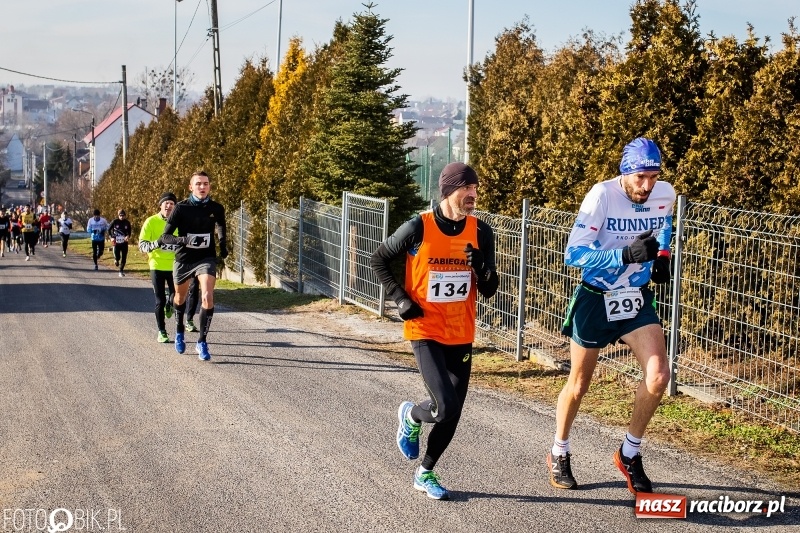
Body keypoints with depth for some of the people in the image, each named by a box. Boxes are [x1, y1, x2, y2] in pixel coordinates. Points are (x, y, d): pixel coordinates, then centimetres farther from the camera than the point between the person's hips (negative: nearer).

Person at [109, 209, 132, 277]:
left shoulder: (127, 223, -1)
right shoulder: (115, 222, -5)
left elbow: (129, 231, 10)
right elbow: (109, 229, 7)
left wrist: (128, 236, -11)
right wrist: (111, 237, -5)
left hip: (124, 243, 1)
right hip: (116, 242, -1)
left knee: (124, 258, 0)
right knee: (117, 257, -6)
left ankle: (121, 271, 14)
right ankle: (116, 260, 33)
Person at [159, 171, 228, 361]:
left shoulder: (216, 208, -4)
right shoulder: (181, 208, -11)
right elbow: (165, 236, -14)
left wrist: (223, 244, 6)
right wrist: (185, 240, -30)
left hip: (206, 258, 0)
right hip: (183, 259, 0)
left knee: (207, 297, -21)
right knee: (180, 297, 20)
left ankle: (202, 342, -11)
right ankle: (179, 332, 48)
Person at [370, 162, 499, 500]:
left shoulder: (481, 232, -1)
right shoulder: (419, 228, -12)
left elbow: (489, 291, 1)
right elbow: (378, 261, 2)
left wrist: (482, 267, -20)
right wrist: (400, 299, -8)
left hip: (461, 336, 4)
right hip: (425, 333, -4)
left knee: (452, 415, 7)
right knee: (446, 407, -17)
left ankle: (425, 474, 30)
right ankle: (411, 416, 18)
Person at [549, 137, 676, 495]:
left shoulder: (666, 194, -7)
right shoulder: (602, 195, -21)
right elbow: (572, 254, -26)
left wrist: (662, 255, 2)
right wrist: (626, 254, -36)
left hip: (637, 299, 3)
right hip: (596, 300, -3)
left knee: (658, 376, -14)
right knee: (579, 385, 9)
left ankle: (629, 454, 8)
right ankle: (559, 455, 33)